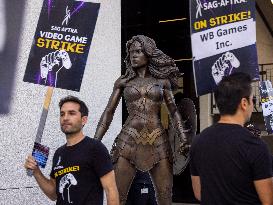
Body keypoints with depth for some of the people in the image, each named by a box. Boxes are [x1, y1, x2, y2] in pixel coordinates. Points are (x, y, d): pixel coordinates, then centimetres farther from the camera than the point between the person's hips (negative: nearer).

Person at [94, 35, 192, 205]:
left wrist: (185, 139, -3)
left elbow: (174, 112, 10)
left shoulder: (162, 81, 11)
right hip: (129, 140, 0)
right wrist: (95, 142, 0)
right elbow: (108, 112, 8)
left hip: (157, 141, 1)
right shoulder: (123, 81, 10)